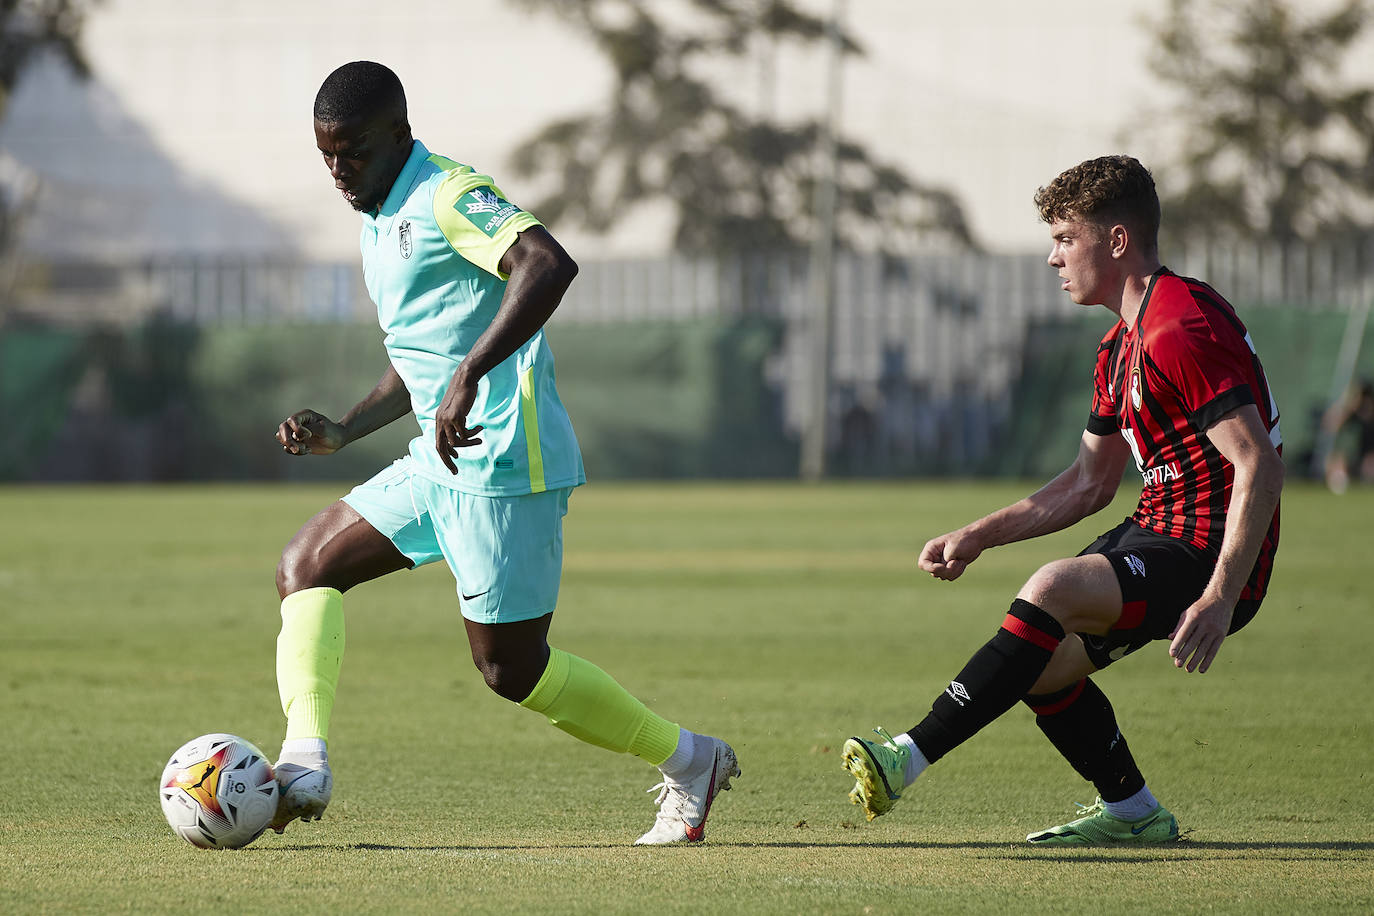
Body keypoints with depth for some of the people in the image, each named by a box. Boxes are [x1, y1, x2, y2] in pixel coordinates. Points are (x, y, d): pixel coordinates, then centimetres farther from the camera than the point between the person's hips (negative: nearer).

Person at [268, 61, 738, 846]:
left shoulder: (448, 195, -11)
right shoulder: (383, 221, 19)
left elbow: (549, 264, -30)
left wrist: (467, 377, -36)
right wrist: (342, 433, 17)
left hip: (503, 459, -10)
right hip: (444, 460, 10)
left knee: (511, 668, -5)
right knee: (308, 565, 3)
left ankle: (689, 763, 11)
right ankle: (306, 764, -11)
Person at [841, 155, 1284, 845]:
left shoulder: (1183, 330, -18)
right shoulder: (1120, 347, 15)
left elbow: (1260, 465, -25)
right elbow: (1089, 483, 24)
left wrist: (1220, 598, -31)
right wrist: (980, 536, 15)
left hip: (1212, 554, -11)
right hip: (1161, 531, 11)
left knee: (1053, 589, -29)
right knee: (1040, 664, 8)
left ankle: (909, 759, -31)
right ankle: (1132, 813, 21)